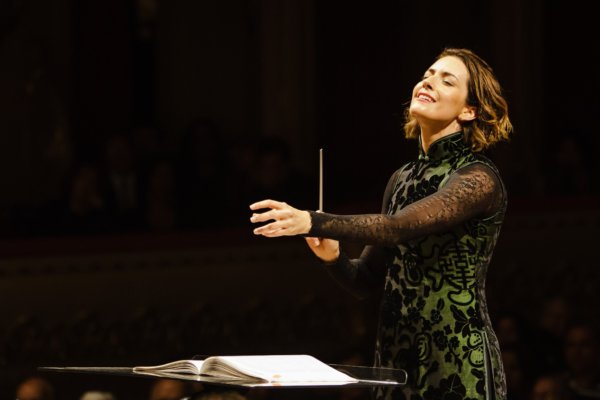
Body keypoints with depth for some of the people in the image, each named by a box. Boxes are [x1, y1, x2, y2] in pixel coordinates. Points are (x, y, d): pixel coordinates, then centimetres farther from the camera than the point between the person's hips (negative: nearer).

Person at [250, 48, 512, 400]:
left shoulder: (478, 179, -10)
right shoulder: (403, 180, 13)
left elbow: (400, 227, -26)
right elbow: (367, 279, 16)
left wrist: (314, 223, -35)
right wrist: (333, 257, -5)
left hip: (459, 362, -7)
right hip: (397, 355, 7)